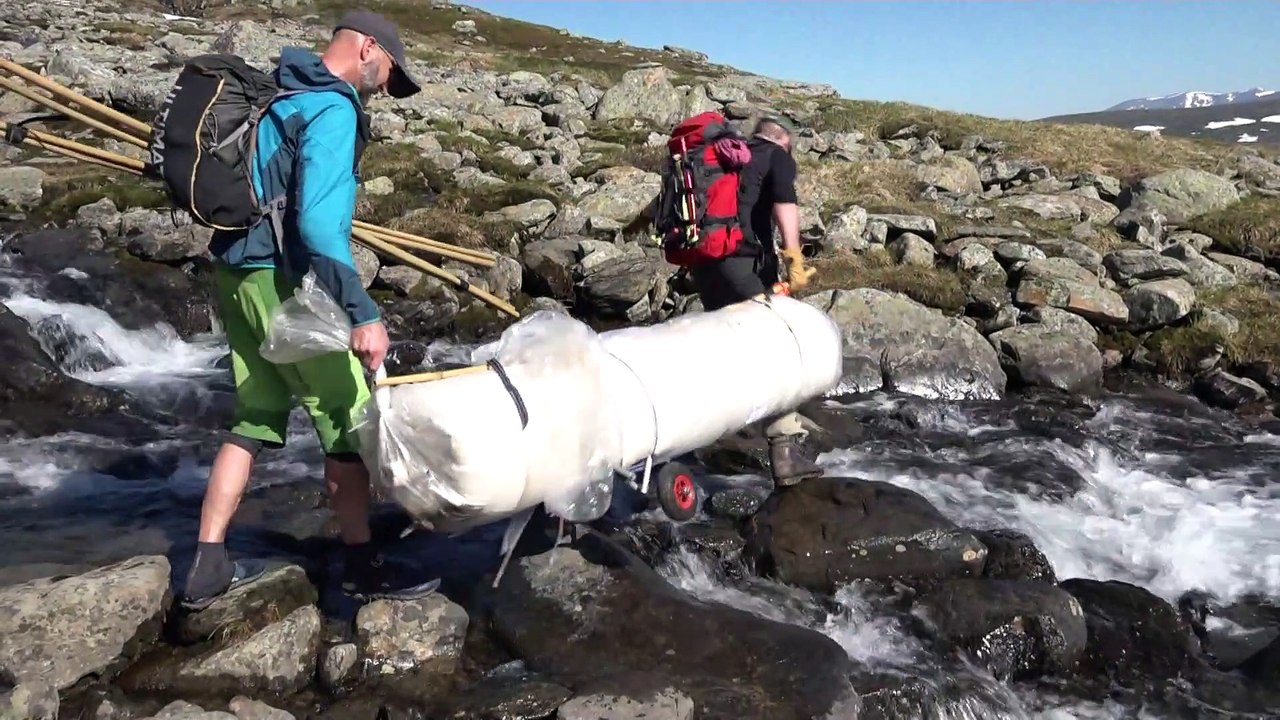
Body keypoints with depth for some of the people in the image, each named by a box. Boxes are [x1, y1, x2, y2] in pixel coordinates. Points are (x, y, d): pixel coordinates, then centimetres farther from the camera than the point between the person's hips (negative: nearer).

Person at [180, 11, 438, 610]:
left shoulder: (280, 97, 16)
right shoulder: (333, 110, -13)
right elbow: (317, 221, -26)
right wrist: (361, 312, -28)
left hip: (239, 275, 9)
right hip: (285, 283, -9)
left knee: (252, 422, 14)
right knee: (350, 424, 2)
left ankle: (209, 567, 18)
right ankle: (360, 566, 11)